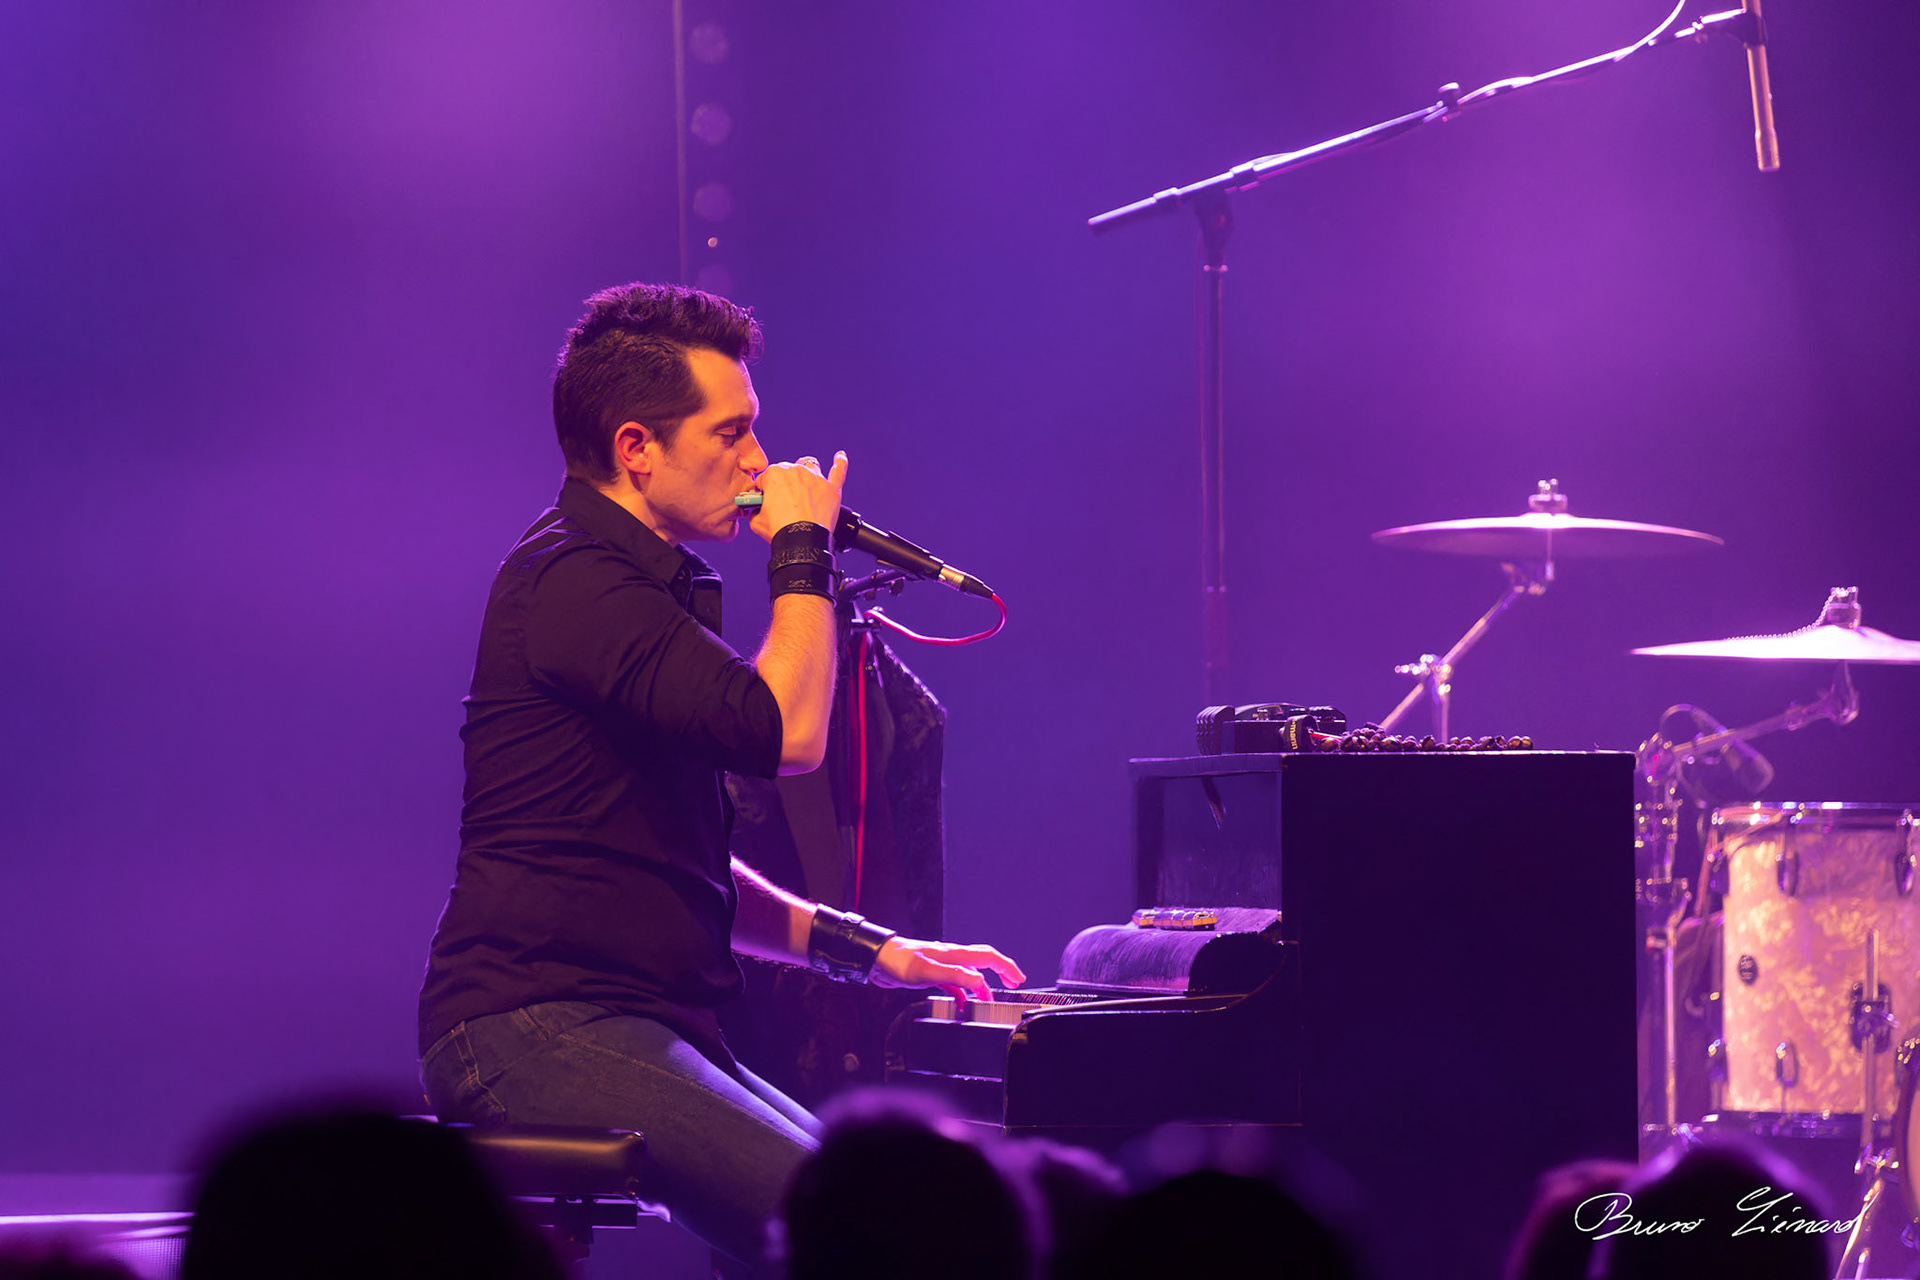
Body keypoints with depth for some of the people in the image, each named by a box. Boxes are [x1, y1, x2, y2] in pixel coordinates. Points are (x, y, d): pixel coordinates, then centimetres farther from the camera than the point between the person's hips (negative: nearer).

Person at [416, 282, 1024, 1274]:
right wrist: (803, 552, -5)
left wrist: (859, 945, 19)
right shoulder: (573, 579, -9)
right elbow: (785, 733, -20)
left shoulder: (641, 582, 25)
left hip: (646, 1029, 10)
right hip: (538, 1028, -10)